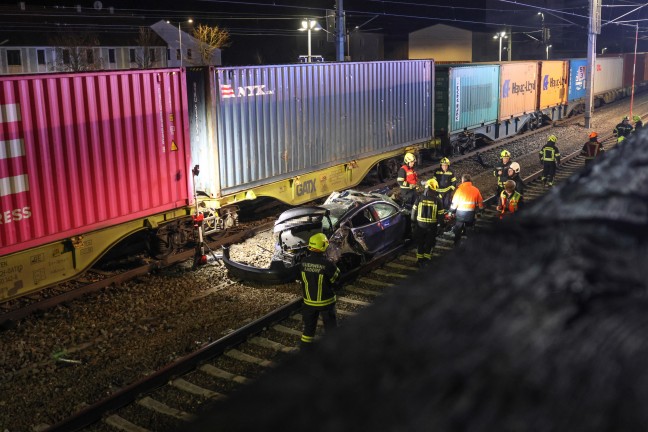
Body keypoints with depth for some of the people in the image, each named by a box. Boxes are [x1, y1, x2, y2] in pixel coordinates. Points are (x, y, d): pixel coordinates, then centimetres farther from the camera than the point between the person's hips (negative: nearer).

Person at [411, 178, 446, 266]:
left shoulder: (420, 198, -7)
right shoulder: (438, 200, -12)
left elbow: (414, 210, -1)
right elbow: (441, 214, -7)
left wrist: (413, 221, 12)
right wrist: (440, 223, 6)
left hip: (420, 224, 1)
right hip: (432, 225, -1)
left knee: (420, 242, 15)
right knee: (429, 243, 14)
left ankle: (420, 259, 20)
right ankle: (426, 259, 17)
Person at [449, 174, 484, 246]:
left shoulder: (460, 189, -11)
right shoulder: (476, 190, -1)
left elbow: (454, 202, -8)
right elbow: (480, 203, 5)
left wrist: (452, 212, 5)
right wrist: (479, 213, 18)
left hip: (460, 214, -2)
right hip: (471, 215, 3)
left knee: (458, 230, 13)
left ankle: (456, 244, 17)